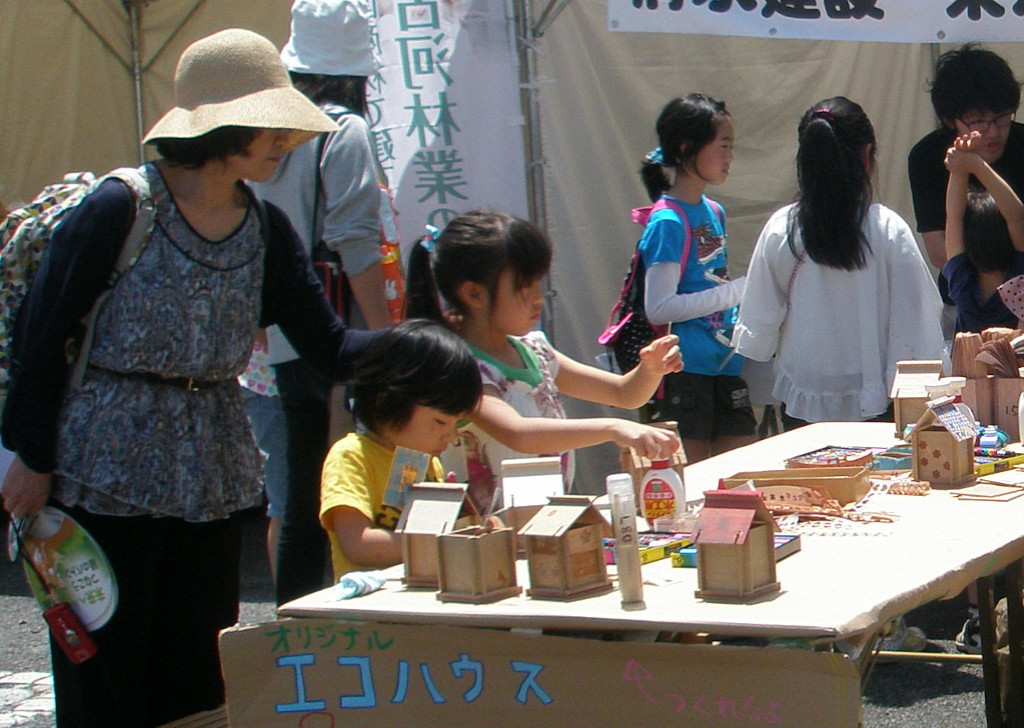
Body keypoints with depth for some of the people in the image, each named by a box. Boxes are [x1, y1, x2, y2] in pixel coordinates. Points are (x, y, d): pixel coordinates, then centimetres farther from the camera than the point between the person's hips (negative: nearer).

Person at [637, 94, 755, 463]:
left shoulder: (714, 212, 13)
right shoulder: (668, 222, -13)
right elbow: (659, 308, -20)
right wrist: (736, 291, -19)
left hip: (725, 363, 8)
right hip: (687, 370, -8)